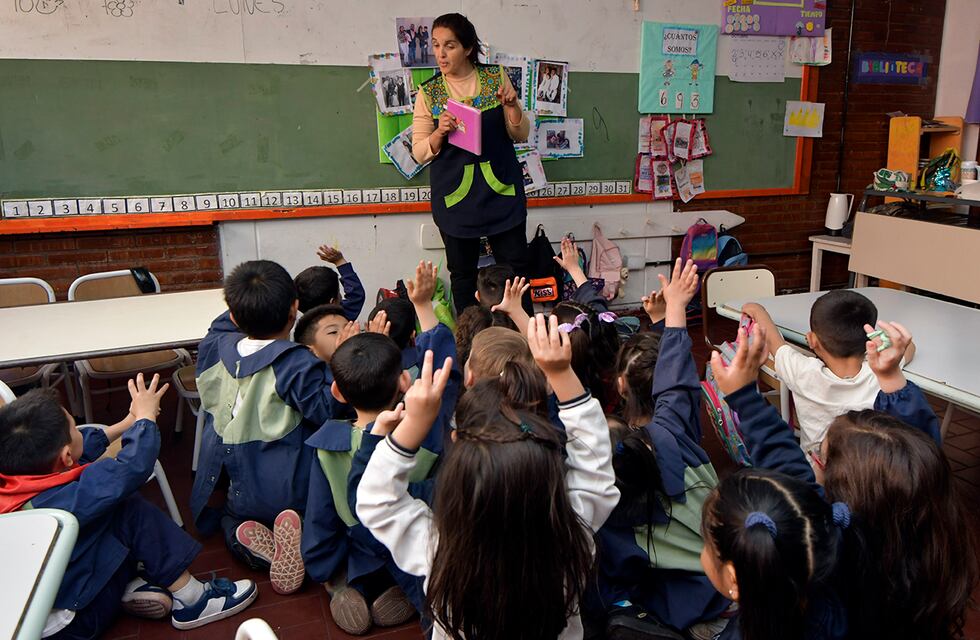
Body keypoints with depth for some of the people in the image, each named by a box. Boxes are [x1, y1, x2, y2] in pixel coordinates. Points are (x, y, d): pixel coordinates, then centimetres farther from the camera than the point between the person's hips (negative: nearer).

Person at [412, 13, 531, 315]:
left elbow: (520, 134, 7)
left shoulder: (496, 77, 3)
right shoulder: (428, 92, 1)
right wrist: (439, 133, -17)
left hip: (501, 188, 0)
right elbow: (420, 152, 3)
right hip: (455, 194, 0)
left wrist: (512, 106, -12)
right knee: (462, 272, 6)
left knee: (515, 265, 1)